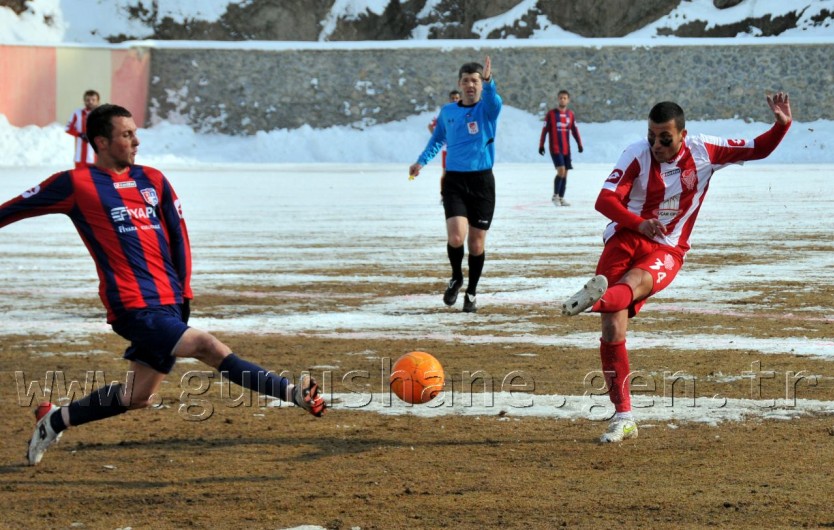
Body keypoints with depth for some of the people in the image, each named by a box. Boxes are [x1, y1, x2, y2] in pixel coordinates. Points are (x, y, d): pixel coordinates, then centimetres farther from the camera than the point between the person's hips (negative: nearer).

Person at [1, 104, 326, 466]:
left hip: (167, 304, 7)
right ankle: (294, 394, -28)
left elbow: (178, 237, 19)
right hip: (134, 307, -7)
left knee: (137, 397, 11)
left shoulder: (153, 181, 13)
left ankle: (55, 421, 29)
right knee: (207, 347, -22)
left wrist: (183, 294, 13)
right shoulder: (76, 184, -2)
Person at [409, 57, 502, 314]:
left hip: (482, 181, -1)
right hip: (454, 181, 1)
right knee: (455, 237, -17)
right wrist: (422, 161, 21)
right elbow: (438, 138, 28)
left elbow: (493, 100, -28)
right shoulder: (447, 112, 8)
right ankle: (456, 278, 12)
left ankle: (471, 292, 22)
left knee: (477, 243, 3)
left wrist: (488, 81, -47)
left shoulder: (487, 109, -2)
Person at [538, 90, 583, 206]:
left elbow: (574, 130, 13)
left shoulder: (571, 115, 8)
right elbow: (545, 130, -1)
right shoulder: (551, 114, -3)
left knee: (565, 173, 5)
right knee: (561, 171, -16)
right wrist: (541, 145, -5)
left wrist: (579, 144, 2)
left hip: (566, 149, 5)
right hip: (555, 148, -5)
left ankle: (561, 198, 15)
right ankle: (555, 196, 0)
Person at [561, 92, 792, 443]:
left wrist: (782, 125, -13)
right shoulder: (637, 155, -8)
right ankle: (623, 417, -3)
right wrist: (638, 223, -32)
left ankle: (598, 298, -70)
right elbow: (605, 200, -15)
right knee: (612, 329, -11)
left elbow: (756, 150, 6)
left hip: (667, 250, 0)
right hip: (626, 240, 0)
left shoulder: (703, 151, -2)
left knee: (638, 280, -36)